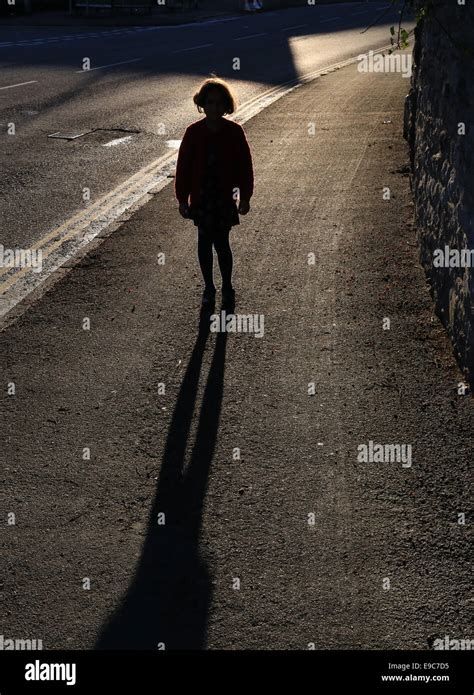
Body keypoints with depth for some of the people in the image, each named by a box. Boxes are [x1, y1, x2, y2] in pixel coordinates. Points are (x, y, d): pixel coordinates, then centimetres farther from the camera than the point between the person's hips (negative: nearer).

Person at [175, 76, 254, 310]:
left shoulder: (234, 131, -6)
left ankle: (227, 287, 16)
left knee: (221, 242, -3)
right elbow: (183, 167, 0)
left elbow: (245, 165, 0)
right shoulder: (193, 132, -4)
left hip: (225, 197, -1)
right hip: (201, 198, 2)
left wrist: (245, 196, 0)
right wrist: (182, 199, 0)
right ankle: (209, 287, 24)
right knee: (204, 241, 9)